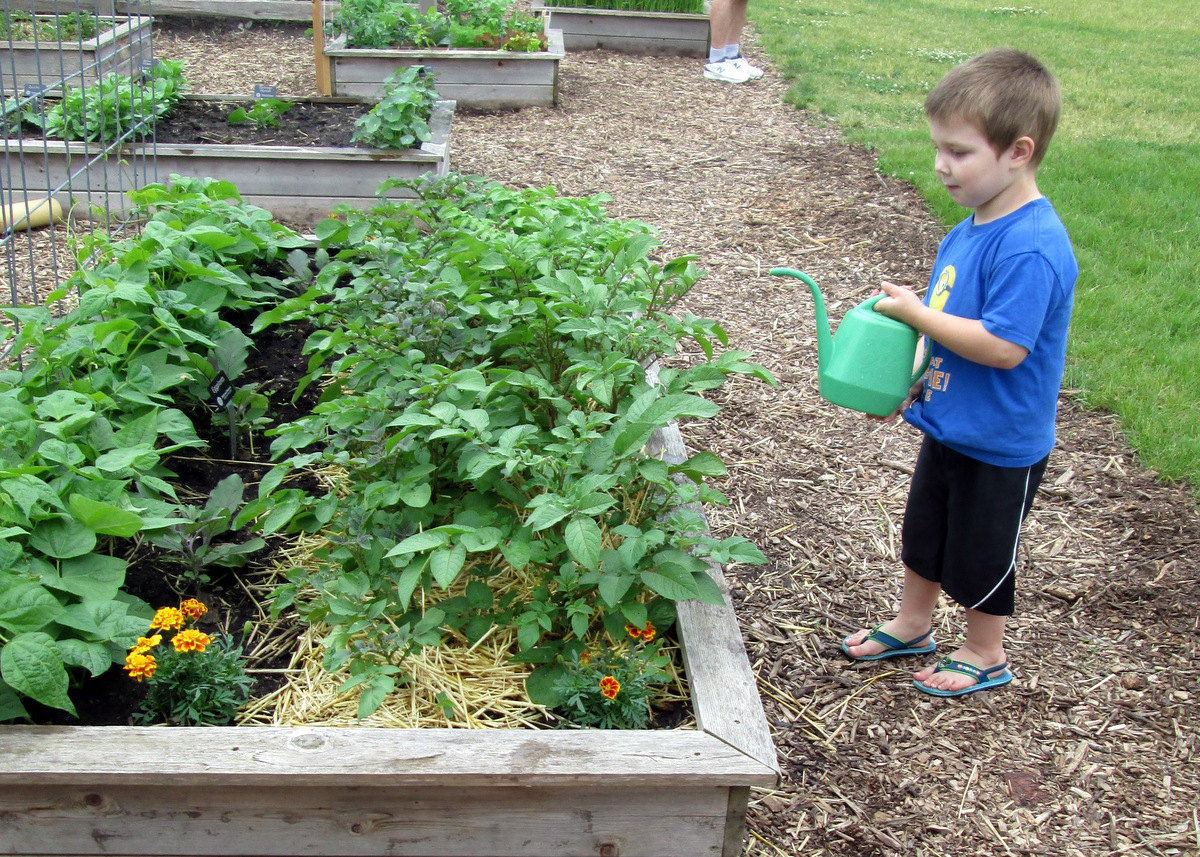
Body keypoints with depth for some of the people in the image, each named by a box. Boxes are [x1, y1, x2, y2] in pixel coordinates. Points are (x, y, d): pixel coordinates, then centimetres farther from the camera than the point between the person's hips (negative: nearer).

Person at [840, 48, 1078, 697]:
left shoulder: (1030, 248, -29)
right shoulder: (972, 228, 0)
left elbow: (1003, 346, -33)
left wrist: (916, 314, -26)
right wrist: (911, 381, 5)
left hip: (999, 443, -8)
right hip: (949, 424, 8)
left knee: (982, 549, 12)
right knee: (925, 533, 24)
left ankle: (985, 655, 35)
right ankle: (913, 625, 46)